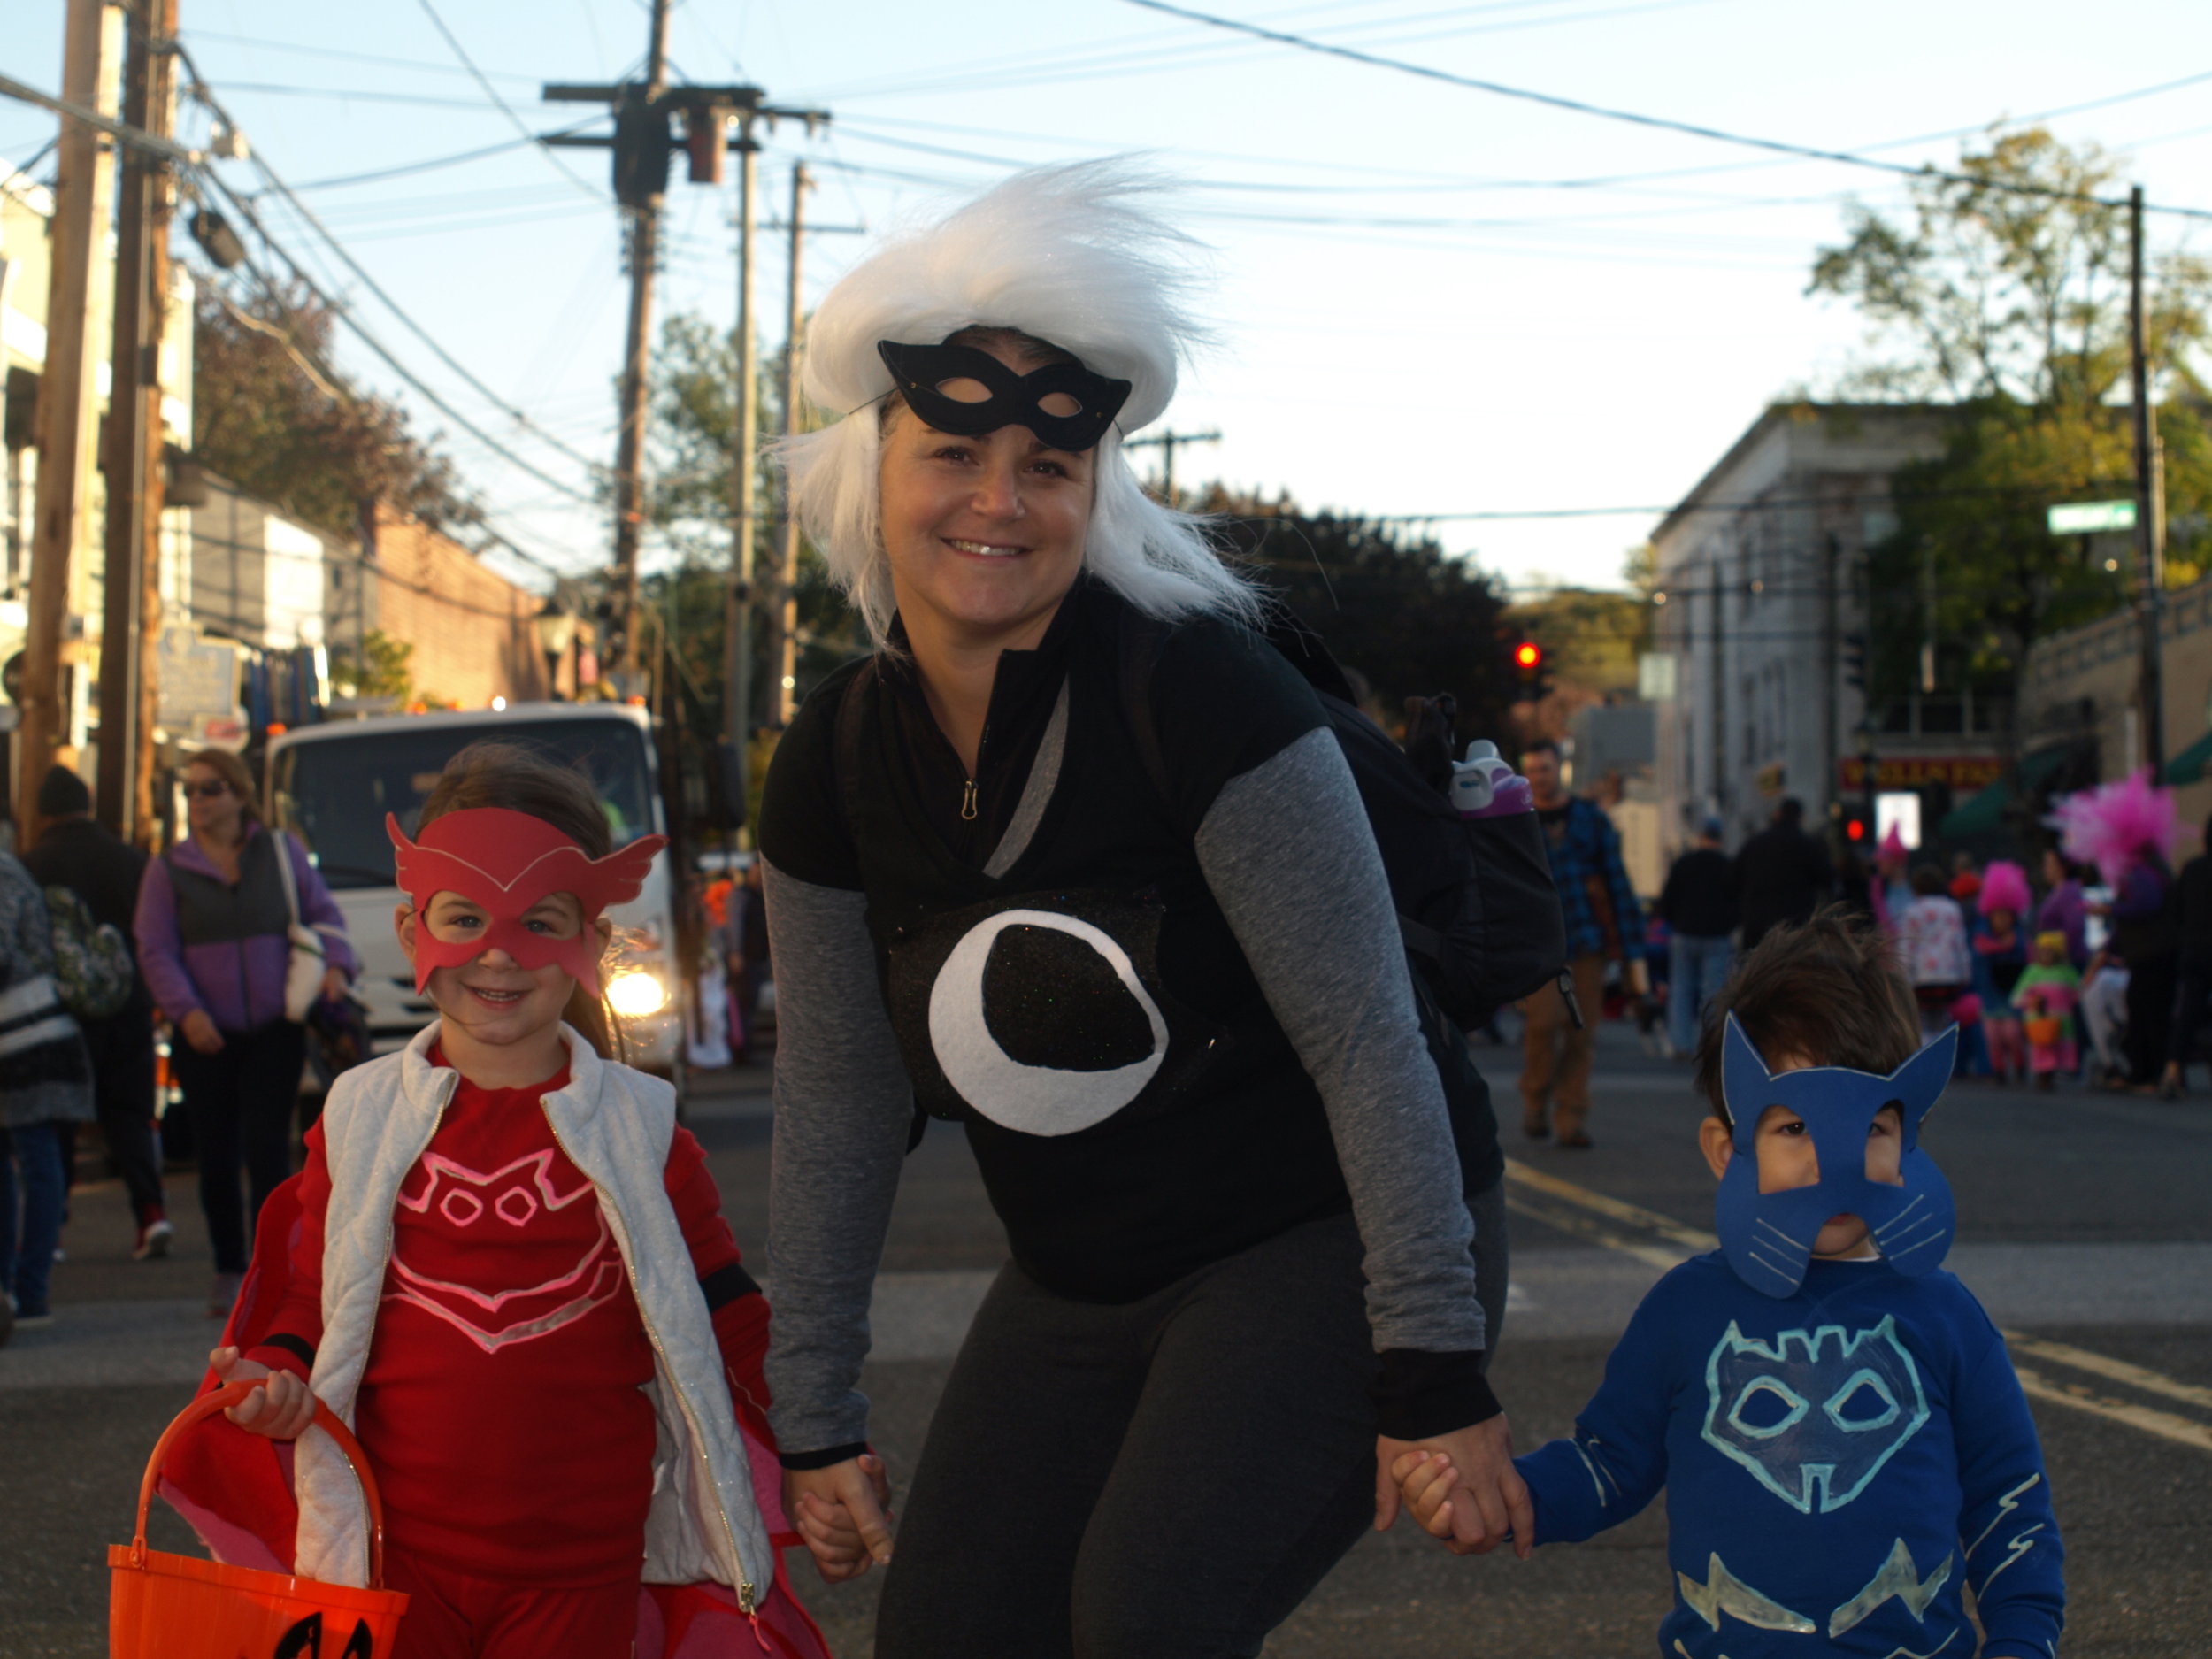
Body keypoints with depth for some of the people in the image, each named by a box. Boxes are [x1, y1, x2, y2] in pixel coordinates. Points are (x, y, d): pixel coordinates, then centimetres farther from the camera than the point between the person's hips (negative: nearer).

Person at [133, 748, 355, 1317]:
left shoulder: (282, 852, 8)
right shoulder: (168, 870, 4)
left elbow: (322, 912, 11)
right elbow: (155, 950, -1)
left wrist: (334, 965, -8)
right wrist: (187, 1010, -16)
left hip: (275, 1033, 0)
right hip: (206, 1036, 0)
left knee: (268, 1150, -8)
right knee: (217, 1158, 3)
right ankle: (228, 1274, 17)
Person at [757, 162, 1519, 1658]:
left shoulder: (1195, 689, -20)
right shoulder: (836, 763, -2)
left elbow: (1366, 1040, -20)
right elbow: (836, 1104, 5)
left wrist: (1435, 1375, -21)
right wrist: (815, 1418, 8)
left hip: (1325, 1245, -6)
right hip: (1082, 1291, 6)